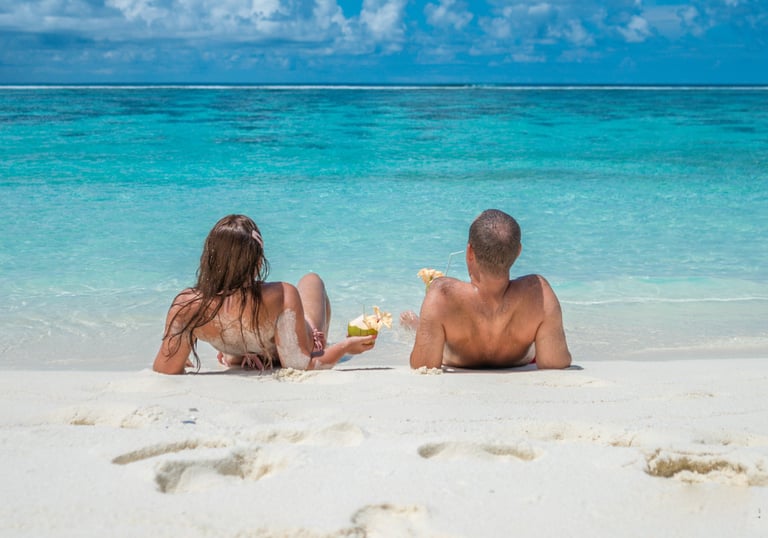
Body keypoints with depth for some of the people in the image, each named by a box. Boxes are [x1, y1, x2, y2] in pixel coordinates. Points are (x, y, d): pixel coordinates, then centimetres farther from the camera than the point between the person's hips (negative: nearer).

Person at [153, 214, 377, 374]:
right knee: (311, 280, 26)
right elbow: (300, 366, -37)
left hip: (240, 365, 2)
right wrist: (345, 346, -23)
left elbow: (165, 371, -25)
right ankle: (322, 347, 52)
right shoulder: (281, 296, -44)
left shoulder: (186, 305, -36)